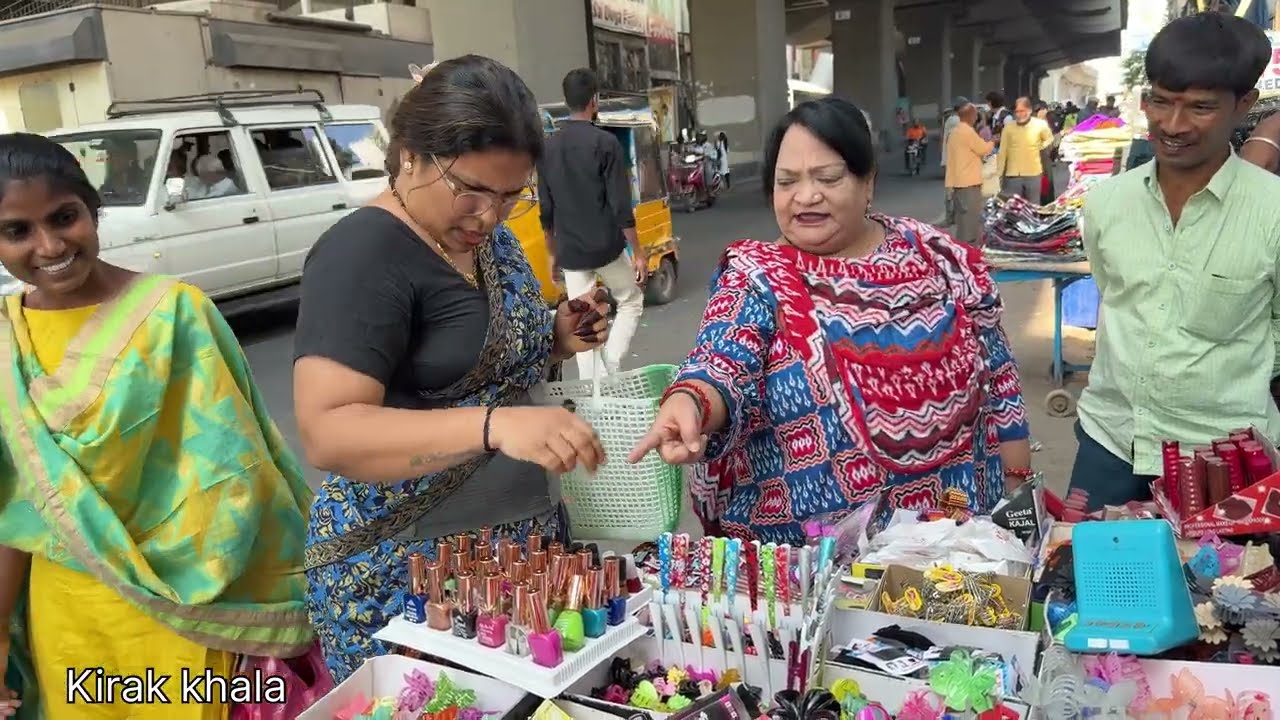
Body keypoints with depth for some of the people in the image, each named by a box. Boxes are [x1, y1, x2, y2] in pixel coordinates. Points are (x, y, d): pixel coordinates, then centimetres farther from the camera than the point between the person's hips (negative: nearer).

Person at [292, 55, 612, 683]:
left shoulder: (488, 236, 5)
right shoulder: (361, 255, -18)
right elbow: (328, 434, -27)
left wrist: (556, 339, -2)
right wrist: (493, 425, -39)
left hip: (524, 539, 8)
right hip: (404, 567, -7)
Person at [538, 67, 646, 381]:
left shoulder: (548, 147, 5)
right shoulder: (606, 143, -11)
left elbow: (546, 209, 9)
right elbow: (621, 206, -13)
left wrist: (552, 252, 19)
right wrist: (638, 252, -7)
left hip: (570, 252, 4)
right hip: (608, 248, -4)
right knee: (631, 303, 16)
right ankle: (610, 370, 1)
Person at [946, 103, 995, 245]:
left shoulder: (955, 132, 16)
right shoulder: (968, 131, -14)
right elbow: (983, 149, -8)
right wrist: (992, 143, 11)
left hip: (958, 180, 10)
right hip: (969, 181, -10)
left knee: (963, 217, 13)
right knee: (972, 218, -7)